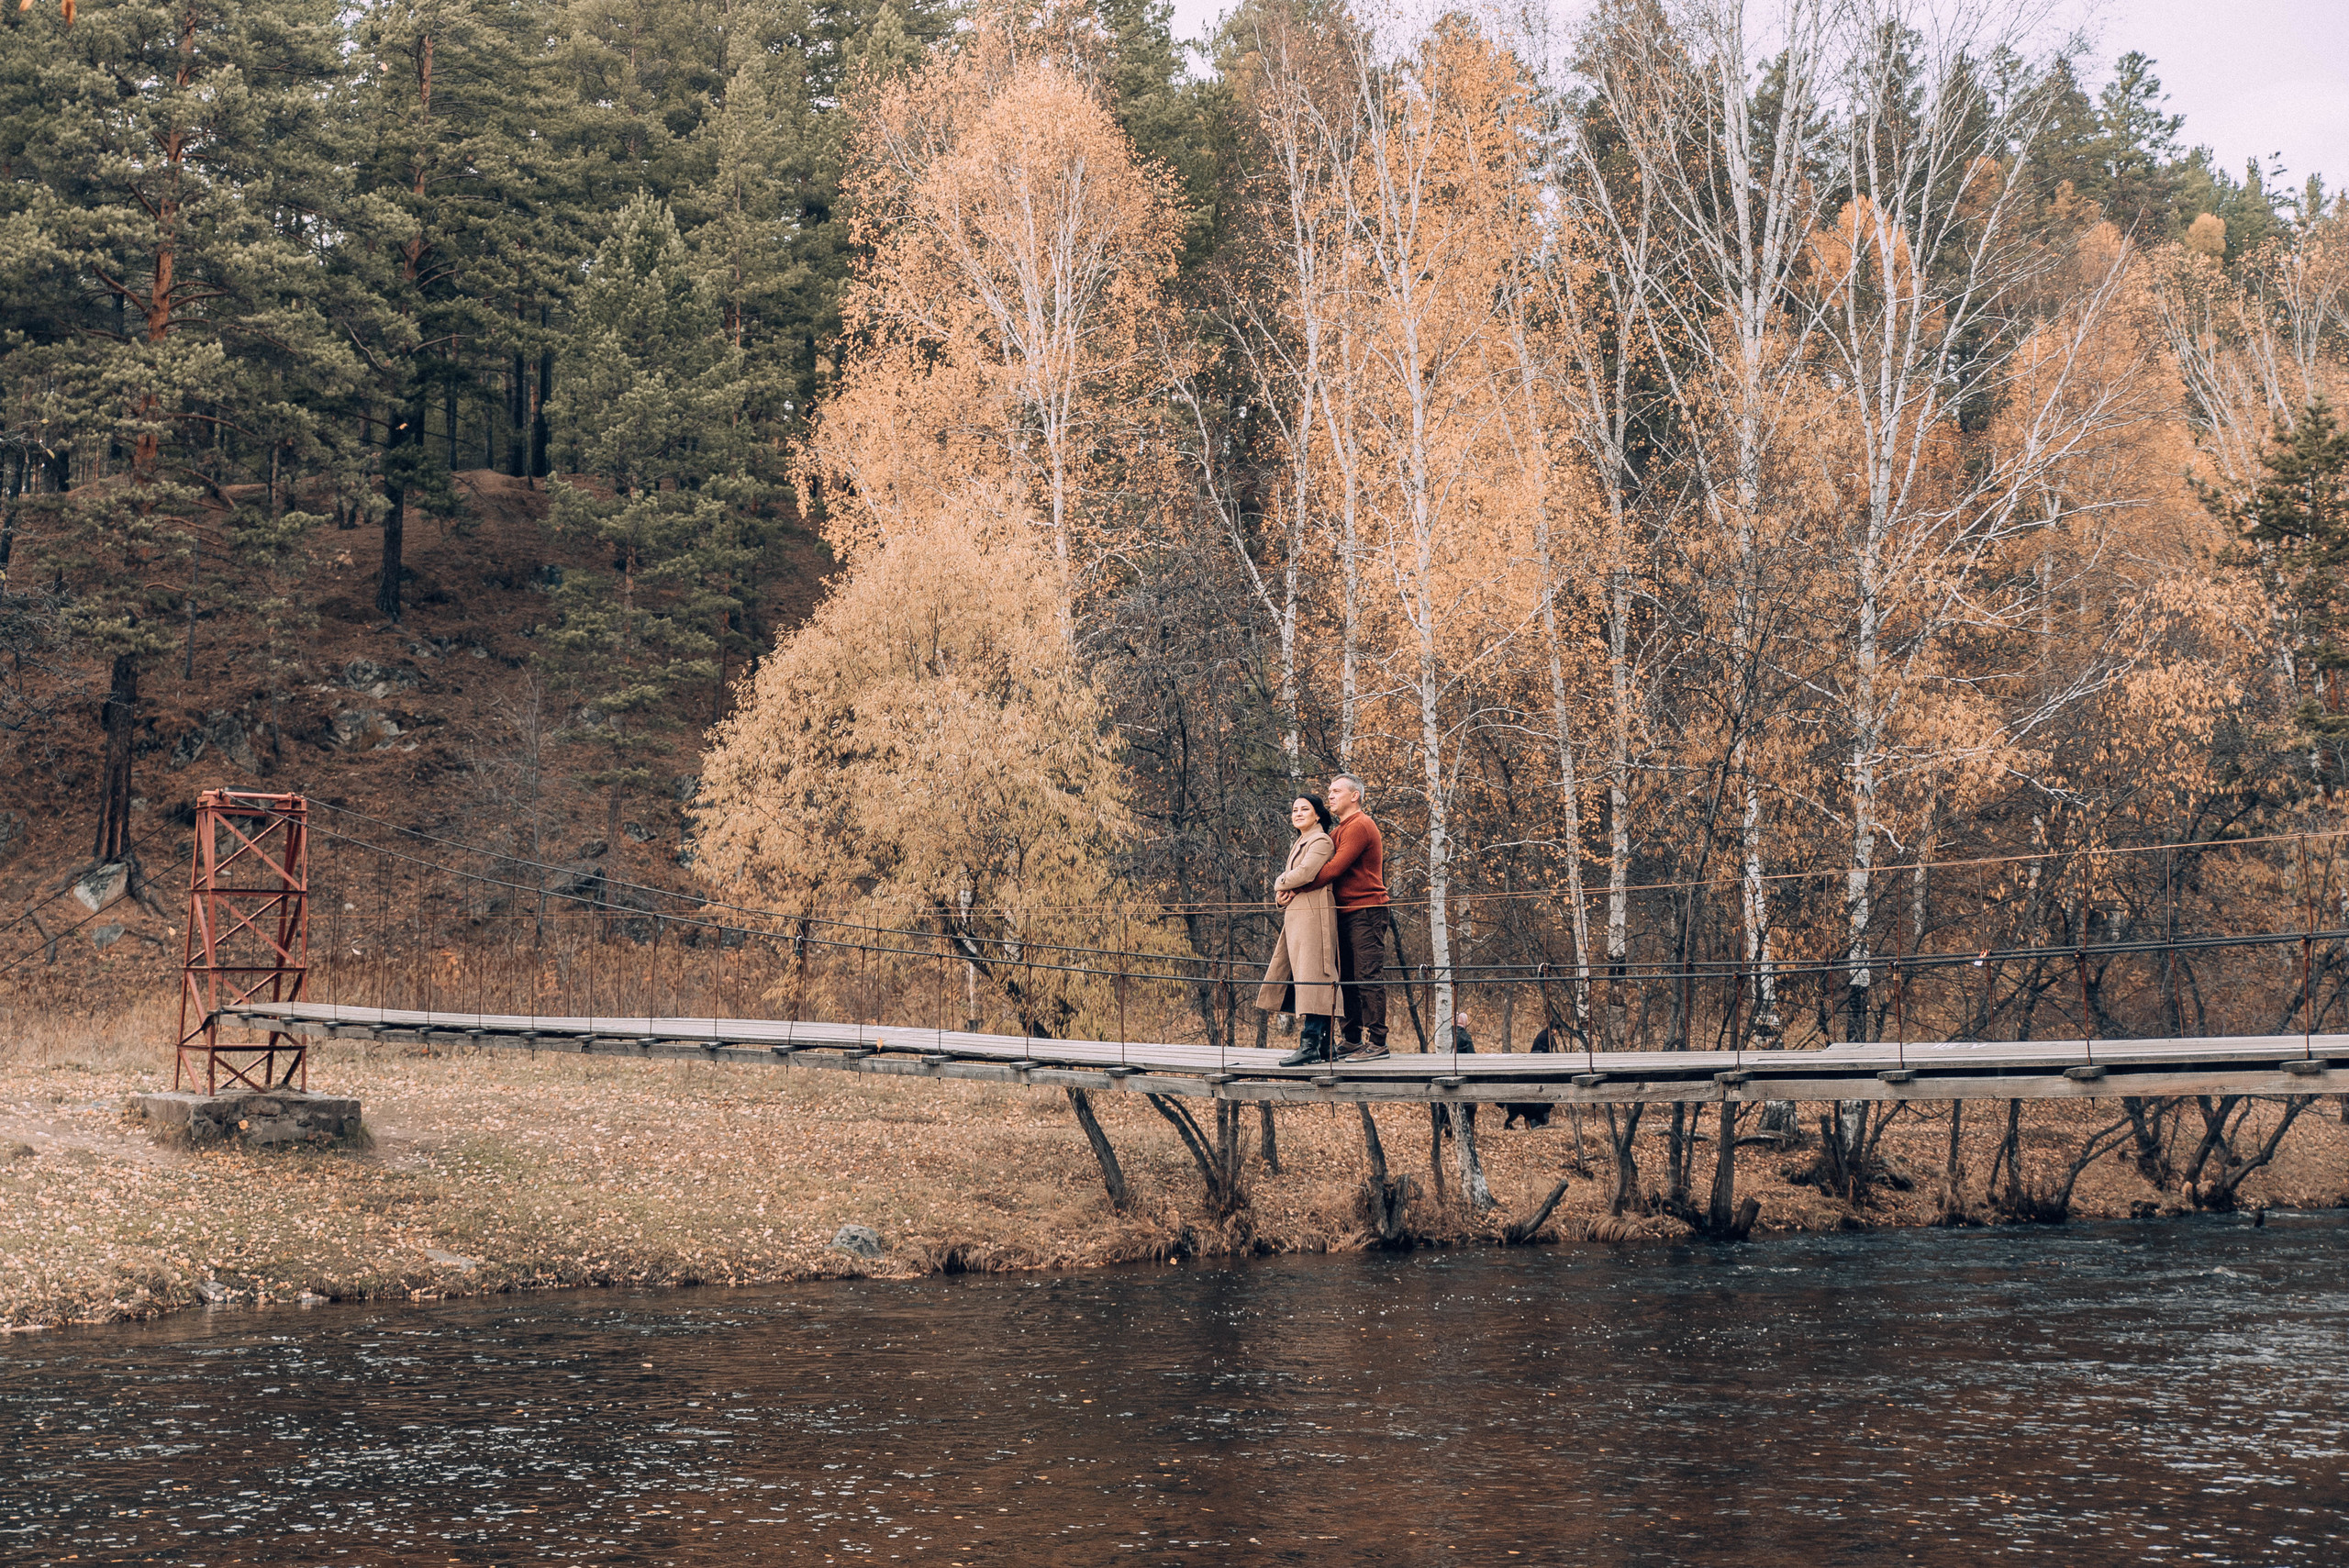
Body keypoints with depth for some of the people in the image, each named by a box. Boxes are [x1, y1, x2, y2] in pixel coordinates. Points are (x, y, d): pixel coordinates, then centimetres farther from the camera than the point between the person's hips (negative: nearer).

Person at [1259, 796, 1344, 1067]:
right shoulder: (1299, 843, 24)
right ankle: (1323, 1045, 10)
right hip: (1296, 913, 10)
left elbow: (1305, 873, -19)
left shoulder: (1321, 841, -6)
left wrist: (1281, 884, -1)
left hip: (1313, 912, -10)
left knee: (1311, 976, -14)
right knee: (1298, 975, 7)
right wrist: (1287, 891, -3)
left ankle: (1310, 1046, -19)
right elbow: (1289, 877, 20)